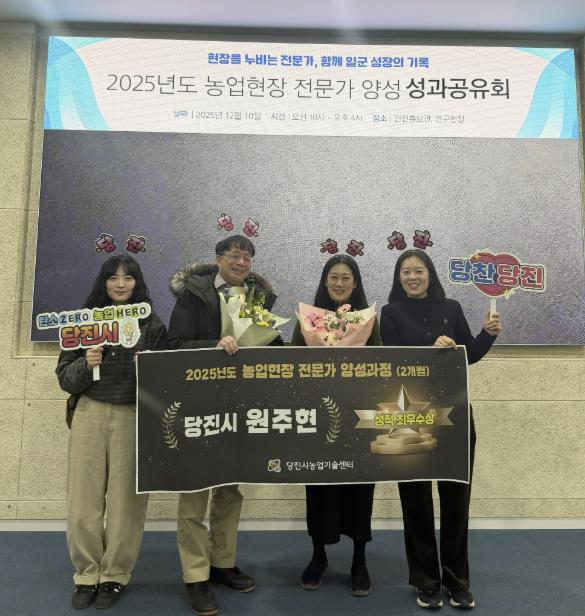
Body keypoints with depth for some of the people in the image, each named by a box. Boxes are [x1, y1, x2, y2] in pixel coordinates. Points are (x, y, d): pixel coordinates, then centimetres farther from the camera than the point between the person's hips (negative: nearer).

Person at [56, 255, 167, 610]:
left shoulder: (153, 325, 4)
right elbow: (65, 377, 6)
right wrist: (85, 364, -13)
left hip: (134, 417, -1)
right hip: (90, 414, 2)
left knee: (126, 499, 3)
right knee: (85, 497, 4)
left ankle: (115, 575, 22)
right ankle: (87, 574, 23)